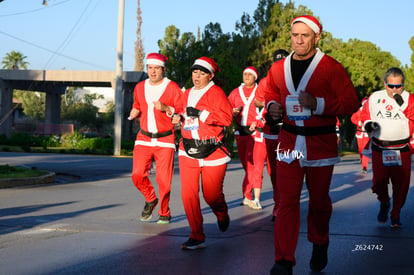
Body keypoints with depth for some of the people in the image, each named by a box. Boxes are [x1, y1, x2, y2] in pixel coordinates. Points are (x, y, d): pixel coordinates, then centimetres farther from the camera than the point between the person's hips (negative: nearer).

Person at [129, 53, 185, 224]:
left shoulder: (172, 88, -2)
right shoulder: (140, 87, 11)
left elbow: (182, 112, -3)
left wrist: (166, 108, -19)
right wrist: (134, 113, 6)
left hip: (165, 140, -3)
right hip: (143, 138, 3)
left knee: (163, 179, -5)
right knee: (138, 175, -10)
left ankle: (164, 213, 16)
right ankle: (150, 200, 19)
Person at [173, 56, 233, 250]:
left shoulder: (216, 92, -4)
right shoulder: (187, 94, 16)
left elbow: (227, 118, -17)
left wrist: (201, 113, -19)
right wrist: (179, 117, 16)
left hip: (212, 152, -5)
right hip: (188, 151, 5)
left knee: (212, 195, 4)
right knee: (188, 194, -8)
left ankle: (222, 215, 40)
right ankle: (197, 237, 0)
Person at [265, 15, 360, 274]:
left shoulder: (331, 68, -8)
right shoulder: (278, 68, 5)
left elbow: (352, 102, -11)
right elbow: (271, 93, 22)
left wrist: (319, 104, -23)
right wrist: (271, 105, -1)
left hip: (321, 143, -2)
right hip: (289, 141, 2)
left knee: (319, 200, 13)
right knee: (287, 201, -6)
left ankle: (320, 246, 38)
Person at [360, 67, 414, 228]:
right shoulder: (375, 97, 6)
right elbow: (365, 114, 17)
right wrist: (368, 124, -3)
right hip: (379, 149, 1)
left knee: (401, 183, 0)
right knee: (379, 181, -5)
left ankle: (395, 214, 19)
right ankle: (384, 203, 27)